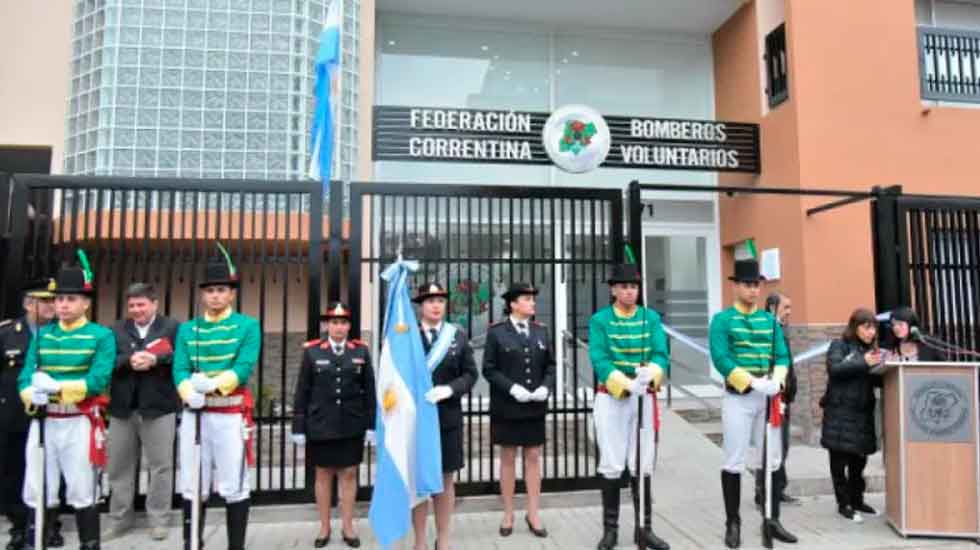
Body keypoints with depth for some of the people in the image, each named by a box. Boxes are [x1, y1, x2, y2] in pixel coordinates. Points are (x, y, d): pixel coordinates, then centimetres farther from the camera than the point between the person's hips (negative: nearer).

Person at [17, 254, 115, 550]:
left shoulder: (101, 335, -2)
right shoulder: (42, 335, 11)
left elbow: (98, 380, -12)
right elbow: (26, 376, 3)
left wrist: (58, 387, -23)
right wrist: (34, 393, -18)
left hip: (80, 423, -4)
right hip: (43, 421, 4)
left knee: (83, 493, 5)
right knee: (36, 492, 10)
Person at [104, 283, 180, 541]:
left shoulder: (173, 327, 2)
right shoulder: (117, 330, 12)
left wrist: (155, 359, -22)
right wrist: (128, 361, -17)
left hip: (158, 407, -3)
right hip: (122, 408, 4)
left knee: (160, 466, 3)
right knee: (119, 466, 12)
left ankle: (158, 520, 15)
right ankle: (120, 519, 27)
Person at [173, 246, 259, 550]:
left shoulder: (248, 326, 1)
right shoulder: (187, 329, 11)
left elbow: (244, 368, -11)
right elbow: (179, 370, 0)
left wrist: (213, 384, -27)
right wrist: (191, 395, -21)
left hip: (232, 414, -3)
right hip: (194, 413, 3)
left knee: (234, 487, 3)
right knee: (192, 487, 11)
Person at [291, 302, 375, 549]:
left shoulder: (361, 351, 1)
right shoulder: (312, 351, -1)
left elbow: (369, 390, 3)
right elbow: (302, 392, 0)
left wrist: (372, 425, 0)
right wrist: (299, 427, -3)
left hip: (352, 426, 1)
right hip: (320, 425, 0)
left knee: (349, 474, 8)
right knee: (323, 474, 10)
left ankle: (347, 526, 21)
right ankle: (324, 528, 23)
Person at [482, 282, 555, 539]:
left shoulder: (541, 331, 7)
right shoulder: (496, 332, -5)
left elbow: (550, 366, 8)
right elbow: (489, 369, -7)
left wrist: (546, 387, -10)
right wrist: (512, 388, -19)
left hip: (535, 408, 3)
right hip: (506, 408, -3)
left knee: (533, 458, 8)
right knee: (508, 459, 8)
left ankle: (533, 514, 20)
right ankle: (508, 515, 21)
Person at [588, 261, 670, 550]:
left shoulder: (651, 318, 4)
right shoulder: (600, 320, -4)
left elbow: (661, 355, -5)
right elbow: (599, 360, -13)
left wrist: (651, 374, -28)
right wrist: (626, 384, -27)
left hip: (644, 398, 3)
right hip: (610, 398, -2)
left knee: (642, 465, 9)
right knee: (612, 465, 3)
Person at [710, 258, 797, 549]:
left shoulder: (770, 320, 11)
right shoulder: (722, 320, -4)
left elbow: (782, 356, 7)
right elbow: (721, 360, -13)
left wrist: (776, 381, -12)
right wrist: (752, 383, -22)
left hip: (768, 398, 5)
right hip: (738, 398, -5)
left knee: (772, 461, 11)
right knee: (734, 463, 2)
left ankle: (772, 520, 24)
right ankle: (733, 523, 13)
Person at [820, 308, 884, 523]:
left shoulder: (871, 349, 16)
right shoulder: (839, 345, -2)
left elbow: (876, 381, 14)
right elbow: (834, 368, -18)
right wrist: (863, 363, -22)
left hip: (863, 412, 6)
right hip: (840, 412, -6)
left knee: (859, 460, 12)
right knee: (839, 460, 0)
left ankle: (857, 500, 25)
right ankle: (843, 504, 9)